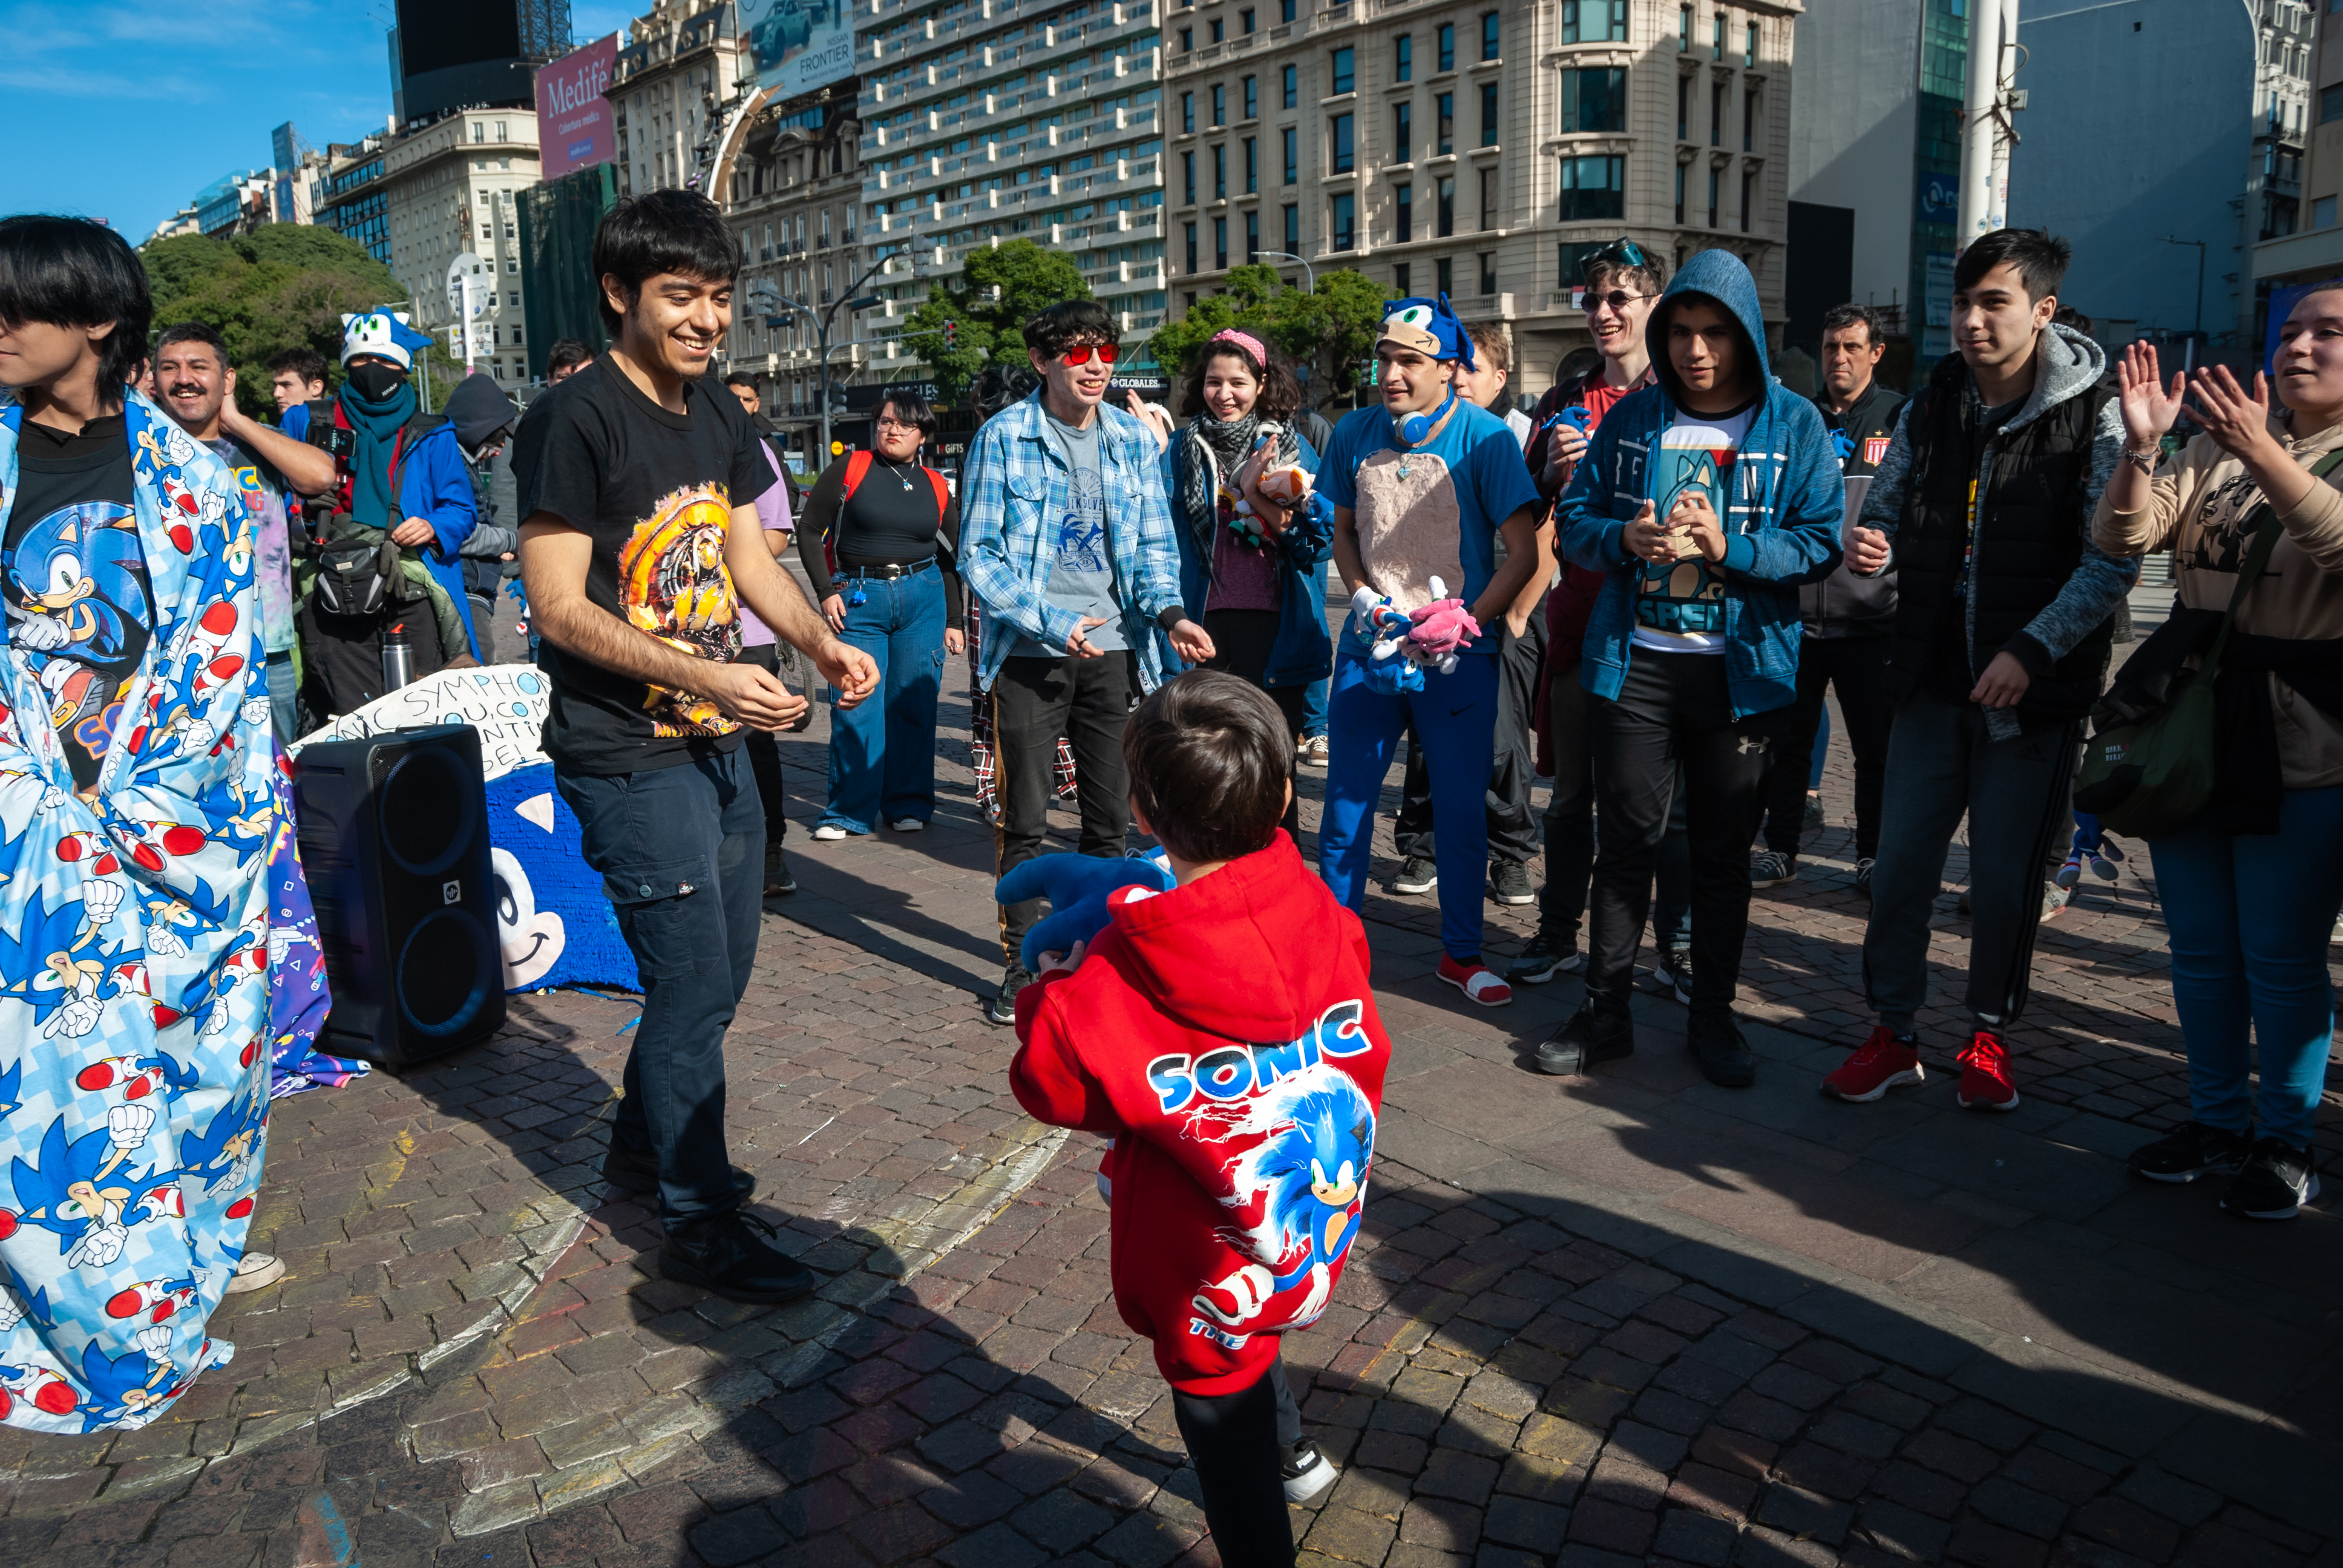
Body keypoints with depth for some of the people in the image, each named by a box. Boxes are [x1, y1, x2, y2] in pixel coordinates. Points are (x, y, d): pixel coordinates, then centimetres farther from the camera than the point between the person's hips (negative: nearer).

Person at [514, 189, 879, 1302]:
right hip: (628, 758, -8)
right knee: (693, 986, -3)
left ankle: (645, 1144, 40)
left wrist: (821, 642, -3)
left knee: (719, 970, 18)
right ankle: (700, 1223, 14)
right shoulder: (575, 420, -15)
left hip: (717, 746, 8)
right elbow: (559, 604, -18)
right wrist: (707, 675, -25)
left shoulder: (716, 414, 10)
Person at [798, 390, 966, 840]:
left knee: (914, 705, 4)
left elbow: (949, 558, 15)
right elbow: (811, 533, 3)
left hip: (923, 597, 2)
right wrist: (826, 592, -6)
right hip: (858, 598, -2)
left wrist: (953, 621, 11)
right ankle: (849, 811, 8)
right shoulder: (849, 469, 2)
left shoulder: (936, 486, 10)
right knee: (856, 708, -3)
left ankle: (909, 804, 16)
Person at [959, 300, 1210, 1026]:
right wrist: (1052, 621, -17)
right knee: (1024, 819, 3)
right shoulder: (1003, 437, -4)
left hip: (1114, 649, 3)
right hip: (1031, 652, -3)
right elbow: (978, 553, -6)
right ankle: (1023, 963, 17)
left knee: (1112, 817, 10)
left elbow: (1154, 543, 10)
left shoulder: (1134, 438, 7)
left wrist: (1170, 611, -10)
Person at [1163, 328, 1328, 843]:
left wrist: (1257, 496, -14)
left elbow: (1315, 540, -1)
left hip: (1272, 621, -1)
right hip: (1203, 619, 1)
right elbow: (1166, 537, 9)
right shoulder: (1181, 451, 10)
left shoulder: (1293, 449, 6)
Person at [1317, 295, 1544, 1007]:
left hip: (1459, 654, -3)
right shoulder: (1356, 432, 3)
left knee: (1462, 807, 5)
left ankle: (1461, 952, 23)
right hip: (1370, 646, 3)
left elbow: (1523, 554, -8)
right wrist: (1362, 597, -2)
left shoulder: (1484, 437, -8)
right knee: (1345, 800, 5)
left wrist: (1461, 628, -14)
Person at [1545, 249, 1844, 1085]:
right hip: (1633, 660, 2)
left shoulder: (1795, 425, 0)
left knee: (1724, 846, 8)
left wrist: (1727, 545, -21)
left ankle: (1713, 1015, 22)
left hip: (1739, 670, -1)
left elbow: (1821, 543, -6)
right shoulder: (1633, 417, 6)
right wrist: (1625, 538, -14)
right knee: (1625, 836, 7)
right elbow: (1574, 519, 7)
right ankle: (1605, 1009, 18)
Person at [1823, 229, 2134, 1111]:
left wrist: (2031, 651, -21)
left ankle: (1990, 1034, 25)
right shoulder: (1930, 409, 7)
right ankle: (1894, 1033, 19)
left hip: (2036, 686, -3)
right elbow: (1886, 510, 15)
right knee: (1901, 863, 5)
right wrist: (1870, 548, -9)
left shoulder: (2093, 418, -6)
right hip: (1934, 678, 4)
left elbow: (2113, 560, -12)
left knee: (2007, 877, 5)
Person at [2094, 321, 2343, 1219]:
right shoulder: (2218, 445, 9)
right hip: (2189, 723, 5)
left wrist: (2260, 454, -38)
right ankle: (2217, 1118, 29)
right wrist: (2141, 444, -18)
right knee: (2199, 947, 13)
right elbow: (2122, 538, -2)